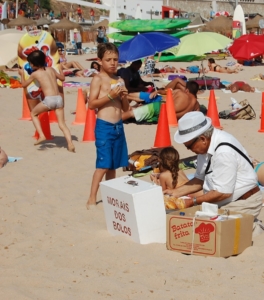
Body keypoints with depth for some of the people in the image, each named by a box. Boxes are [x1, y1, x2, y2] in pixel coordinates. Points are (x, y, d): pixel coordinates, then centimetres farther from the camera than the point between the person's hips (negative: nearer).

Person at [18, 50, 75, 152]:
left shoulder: (35, 74, 6)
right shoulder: (51, 69, 16)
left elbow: (24, 84, 19)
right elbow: (62, 78, 29)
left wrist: (22, 74, 36)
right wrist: (60, 68, 46)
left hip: (49, 100, -4)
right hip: (59, 98, 5)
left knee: (33, 113, 21)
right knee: (62, 124, 7)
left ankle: (41, 135, 8)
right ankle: (70, 144, -12)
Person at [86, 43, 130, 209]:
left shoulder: (120, 81, 12)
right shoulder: (98, 79, -5)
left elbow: (126, 108, 15)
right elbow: (91, 104, -12)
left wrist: (124, 97, -5)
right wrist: (110, 96, -19)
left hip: (119, 126, 6)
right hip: (104, 126, -6)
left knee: (113, 165, 11)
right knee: (103, 164, -9)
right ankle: (92, 198, -3)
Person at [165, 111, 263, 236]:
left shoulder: (224, 152, -26)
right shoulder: (206, 146, 2)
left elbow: (223, 192, -23)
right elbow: (200, 179, 13)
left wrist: (193, 201, -15)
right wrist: (175, 192, 4)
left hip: (243, 203, -9)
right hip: (226, 202, 9)